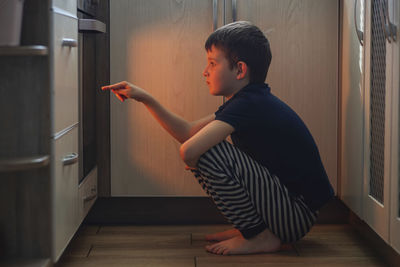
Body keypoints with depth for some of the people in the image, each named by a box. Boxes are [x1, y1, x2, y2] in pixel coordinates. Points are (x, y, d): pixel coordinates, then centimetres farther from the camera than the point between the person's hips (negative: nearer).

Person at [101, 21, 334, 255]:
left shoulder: (250, 104, -20)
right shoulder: (251, 100, 10)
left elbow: (189, 151, -31)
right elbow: (188, 133, 14)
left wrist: (194, 162, -6)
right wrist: (144, 98, 10)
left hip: (298, 212, -10)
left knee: (207, 152, -21)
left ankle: (260, 236, -8)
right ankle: (251, 227, 15)